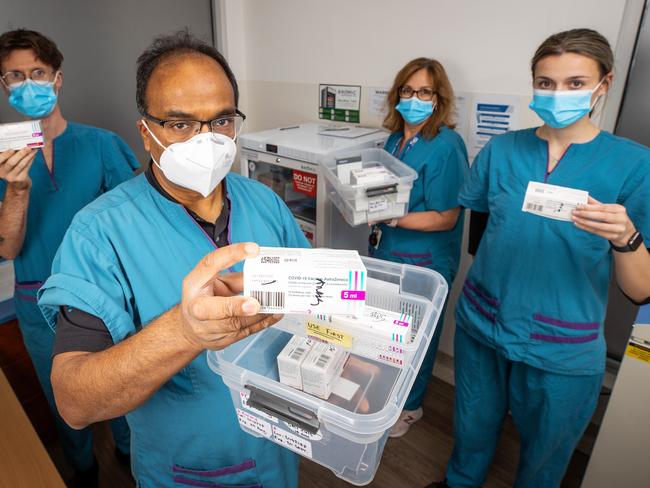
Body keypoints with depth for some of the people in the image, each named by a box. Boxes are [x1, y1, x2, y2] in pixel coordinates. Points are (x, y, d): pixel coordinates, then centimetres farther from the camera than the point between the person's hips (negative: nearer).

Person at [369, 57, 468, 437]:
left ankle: (410, 406, 38)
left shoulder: (445, 147, -20)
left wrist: (390, 218, -26)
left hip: (424, 262, -7)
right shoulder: (397, 137, 5)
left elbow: (445, 217, -22)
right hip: (389, 252, 8)